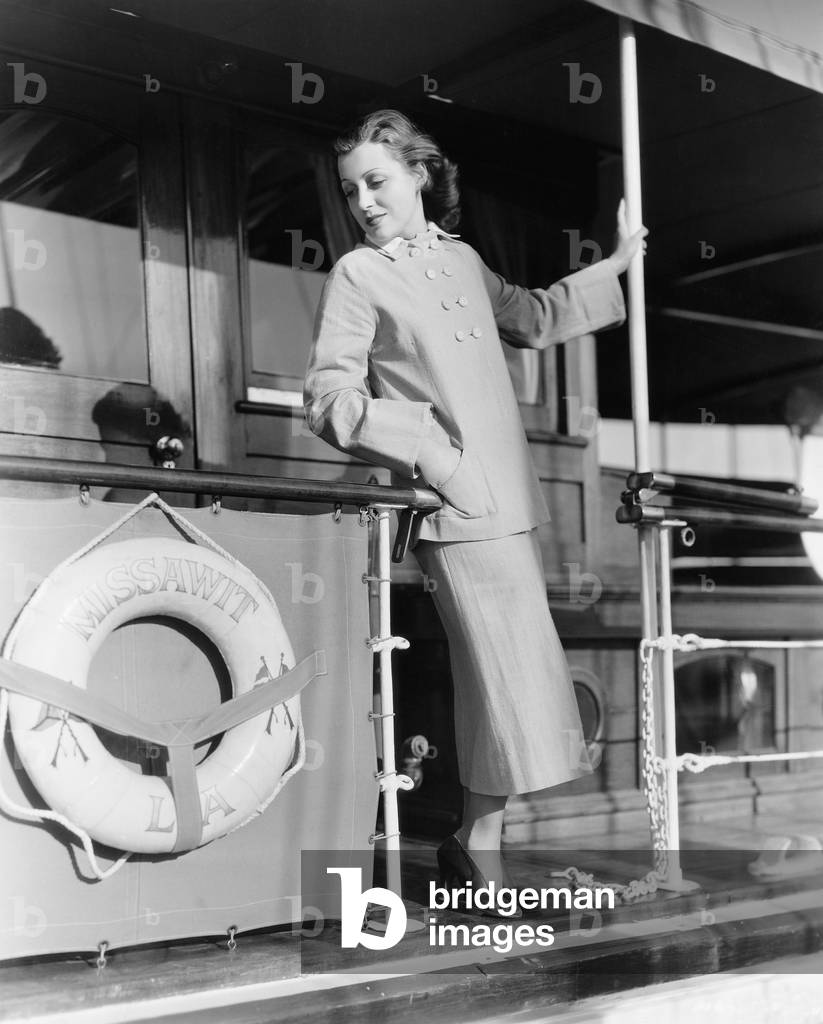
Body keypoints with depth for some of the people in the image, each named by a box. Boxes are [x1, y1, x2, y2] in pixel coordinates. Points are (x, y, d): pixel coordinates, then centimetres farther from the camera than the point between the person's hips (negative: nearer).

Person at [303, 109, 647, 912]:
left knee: (514, 670, 8)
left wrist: (615, 265, 36)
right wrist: (423, 441, -20)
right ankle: (480, 846, 6)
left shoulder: (461, 259, 16)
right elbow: (328, 401, -10)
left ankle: (474, 842, 21)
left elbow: (532, 318, 34)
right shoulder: (357, 276, -2)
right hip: (455, 501, -6)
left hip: (509, 496, 7)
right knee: (506, 671, -9)